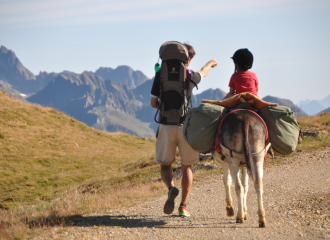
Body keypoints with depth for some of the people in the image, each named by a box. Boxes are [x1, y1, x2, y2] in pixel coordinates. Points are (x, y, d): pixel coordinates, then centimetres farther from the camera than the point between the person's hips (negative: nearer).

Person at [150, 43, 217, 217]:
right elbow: (203, 73, 25)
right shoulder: (190, 76, 0)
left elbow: (154, 103, 1)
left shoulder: (161, 74, -2)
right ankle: (183, 206, 8)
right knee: (186, 167, 12)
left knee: (165, 165, 10)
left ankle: (171, 188, -21)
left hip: (166, 125, 0)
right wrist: (210, 64, 48)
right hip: (186, 125, 0)